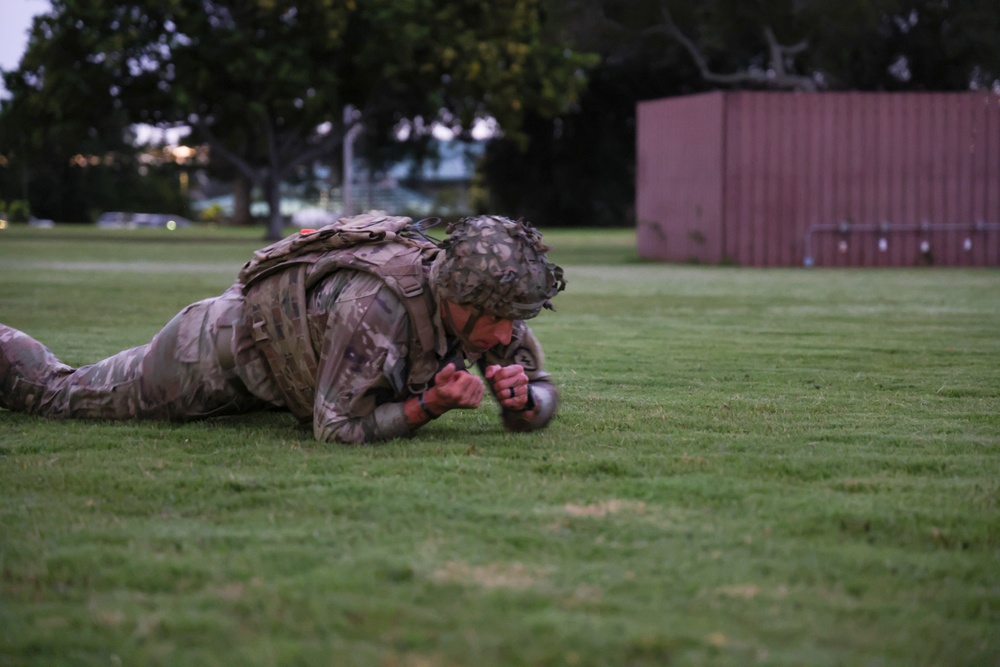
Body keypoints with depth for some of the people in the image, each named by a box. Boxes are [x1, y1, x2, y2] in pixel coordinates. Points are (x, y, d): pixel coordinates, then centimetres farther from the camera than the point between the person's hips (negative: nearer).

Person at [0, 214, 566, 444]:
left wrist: (523, 399, -35)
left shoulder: (490, 305, -24)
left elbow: (542, 400, -12)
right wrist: (429, 406, -45)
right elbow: (337, 428, -37)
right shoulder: (377, 305, -45)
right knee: (60, 394, 12)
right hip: (230, 340, -6)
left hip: (296, 348, 6)